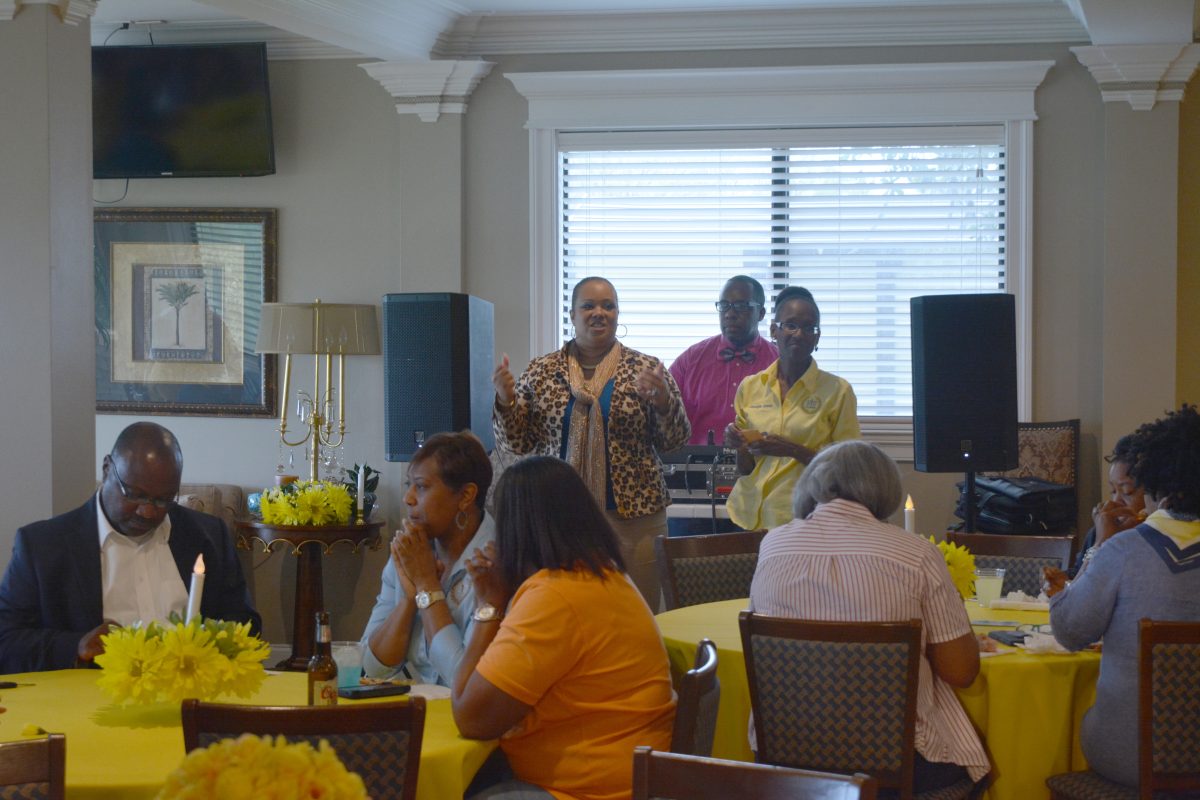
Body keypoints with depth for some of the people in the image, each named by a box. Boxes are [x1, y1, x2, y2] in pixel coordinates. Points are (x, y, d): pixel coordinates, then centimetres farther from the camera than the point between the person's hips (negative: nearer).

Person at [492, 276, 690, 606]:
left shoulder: (646, 369, 2)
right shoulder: (541, 370, 6)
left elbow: (675, 440, 2)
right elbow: (516, 443, 7)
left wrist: (662, 402, -16)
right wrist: (505, 401, -10)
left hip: (633, 516, -1)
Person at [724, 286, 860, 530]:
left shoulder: (838, 391, -4)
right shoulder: (749, 387, 6)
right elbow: (745, 469, 12)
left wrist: (794, 450, -18)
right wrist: (740, 446, -9)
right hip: (749, 517, 3)